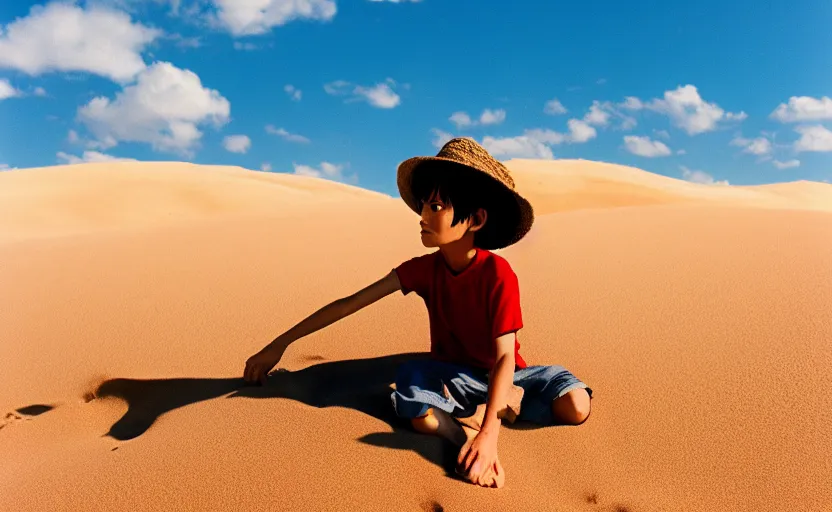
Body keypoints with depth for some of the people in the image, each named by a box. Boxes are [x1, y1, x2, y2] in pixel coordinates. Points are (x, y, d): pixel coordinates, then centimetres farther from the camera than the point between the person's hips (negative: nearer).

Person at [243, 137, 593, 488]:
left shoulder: (498, 273, -23)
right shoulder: (425, 269, -11)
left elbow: (505, 355, -30)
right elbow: (351, 303, -11)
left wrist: (488, 431, -44)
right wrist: (280, 344, -11)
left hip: (499, 376, -1)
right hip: (450, 377, 2)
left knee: (575, 405, -29)